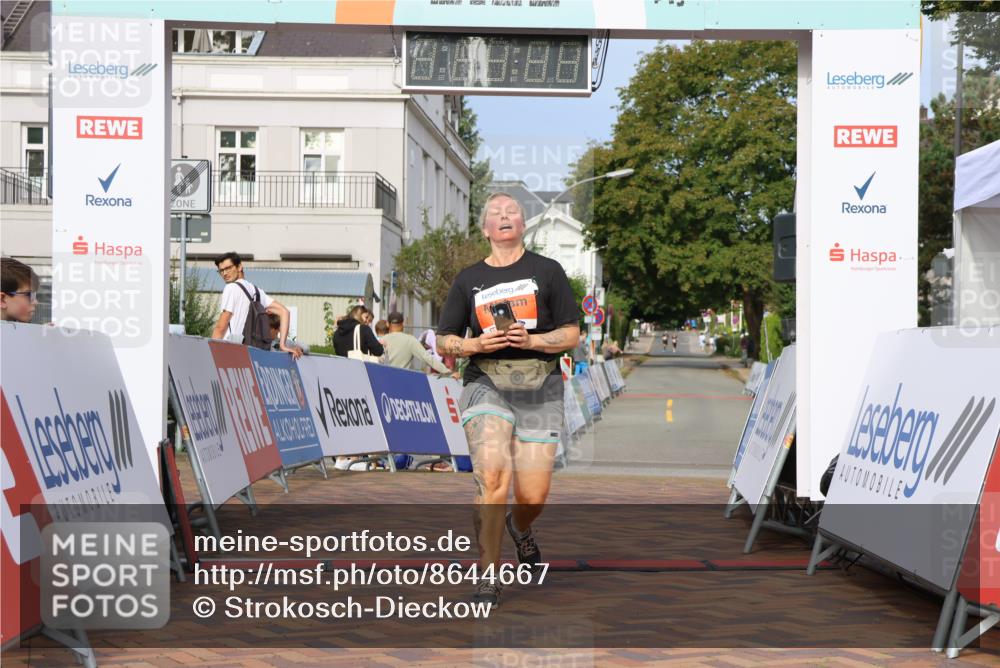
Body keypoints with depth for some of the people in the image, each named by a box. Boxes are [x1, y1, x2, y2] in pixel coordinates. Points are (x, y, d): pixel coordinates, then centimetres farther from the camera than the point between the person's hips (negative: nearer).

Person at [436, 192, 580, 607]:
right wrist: (478, 344, -8)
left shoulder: (547, 271, 7)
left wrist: (530, 340, -13)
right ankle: (488, 579, -11)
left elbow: (571, 335, 5)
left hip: (539, 388, 0)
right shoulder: (468, 280, 11)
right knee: (493, 475, -22)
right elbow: (444, 342, 13)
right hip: (486, 383, 0)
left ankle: (519, 528, 37)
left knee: (533, 495, -2)